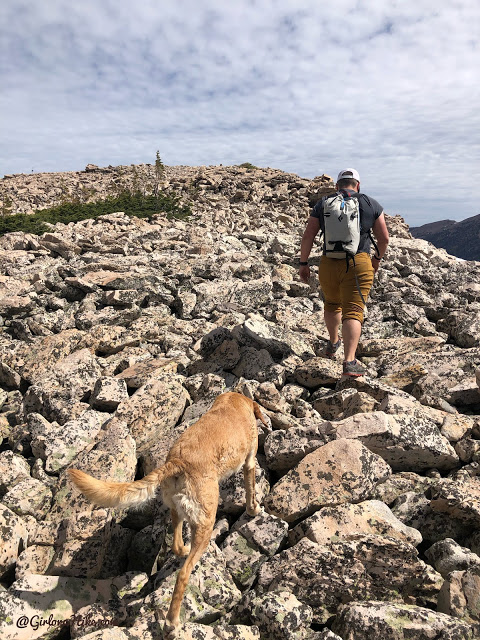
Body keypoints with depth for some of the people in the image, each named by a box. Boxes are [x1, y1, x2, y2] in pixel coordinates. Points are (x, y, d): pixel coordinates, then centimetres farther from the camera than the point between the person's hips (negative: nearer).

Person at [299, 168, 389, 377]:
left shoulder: (322, 205, 8)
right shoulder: (371, 205, 7)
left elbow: (307, 236, 3)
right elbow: (384, 237, 8)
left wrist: (303, 263, 10)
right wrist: (378, 258, 24)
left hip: (328, 265, 2)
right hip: (358, 265, -2)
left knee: (332, 303, 25)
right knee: (353, 311, -2)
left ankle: (333, 343, 43)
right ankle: (349, 362, -12)